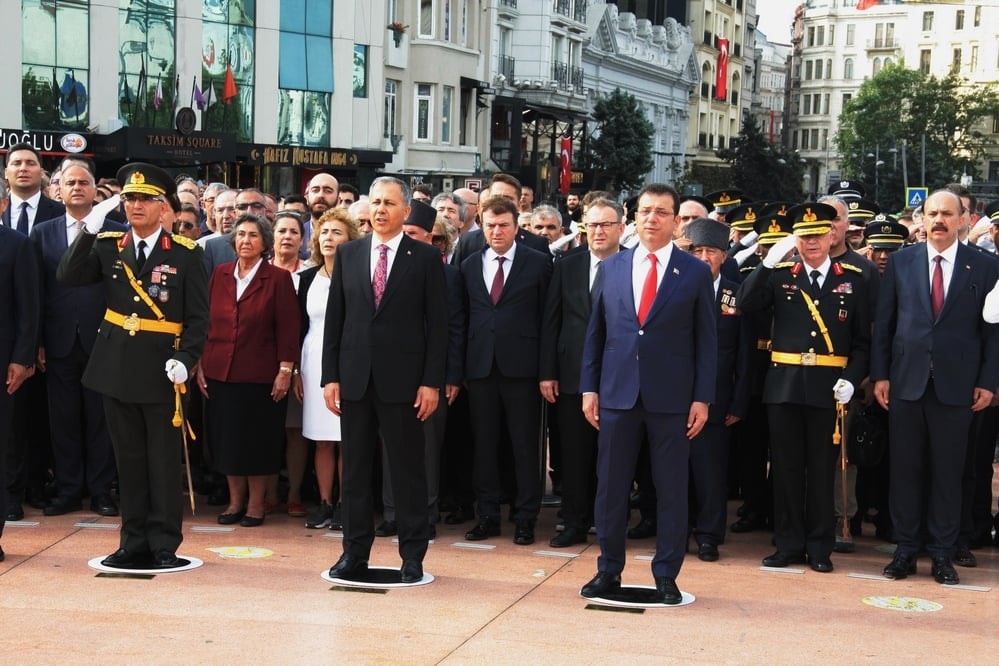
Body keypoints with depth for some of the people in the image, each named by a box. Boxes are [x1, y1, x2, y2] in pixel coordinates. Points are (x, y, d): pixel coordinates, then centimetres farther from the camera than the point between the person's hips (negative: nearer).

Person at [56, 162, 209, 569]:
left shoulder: (186, 254, -2)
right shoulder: (108, 246, 8)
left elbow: (199, 318, -4)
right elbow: (67, 277, -7)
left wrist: (185, 359, -18)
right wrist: (90, 230, -14)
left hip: (161, 369, -4)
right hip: (116, 367, 4)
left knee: (163, 460, 3)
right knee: (128, 459, 10)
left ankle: (164, 545, 10)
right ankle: (134, 543, 18)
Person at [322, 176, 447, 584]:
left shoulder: (425, 258, 0)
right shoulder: (348, 254, 9)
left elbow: (437, 324, -2)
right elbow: (334, 319, 9)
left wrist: (432, 382, -8)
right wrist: (330, 376, 2)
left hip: (403, 380, -3)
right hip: (355, 378, 3)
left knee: (407, 470, 2)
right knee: (355, 469, 8)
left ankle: (412, 556, 10)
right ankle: (355, 552, 16)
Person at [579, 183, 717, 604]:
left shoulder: (696, 272, 1)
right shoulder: (611, 267, 8)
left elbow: (706, 340, 1)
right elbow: (596, 332, 10)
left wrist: (702, 398, -5)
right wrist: (589, 387, 4)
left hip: (671, 397, -2)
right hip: (617, 393, 2)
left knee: (671, 490, 4)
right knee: (611, 487, 7)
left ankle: (666, 576, 14)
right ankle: (609, 569, 20)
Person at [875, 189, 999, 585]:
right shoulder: (901, 262, 6)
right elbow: (884, 323, 6)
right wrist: (880, 374, 1)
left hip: (956, 385, -1)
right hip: (906, 382, 1)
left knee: (948, 472, 4)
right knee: (905, 470, 6)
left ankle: (942, 555, 14)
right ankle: (906, 549, 16)